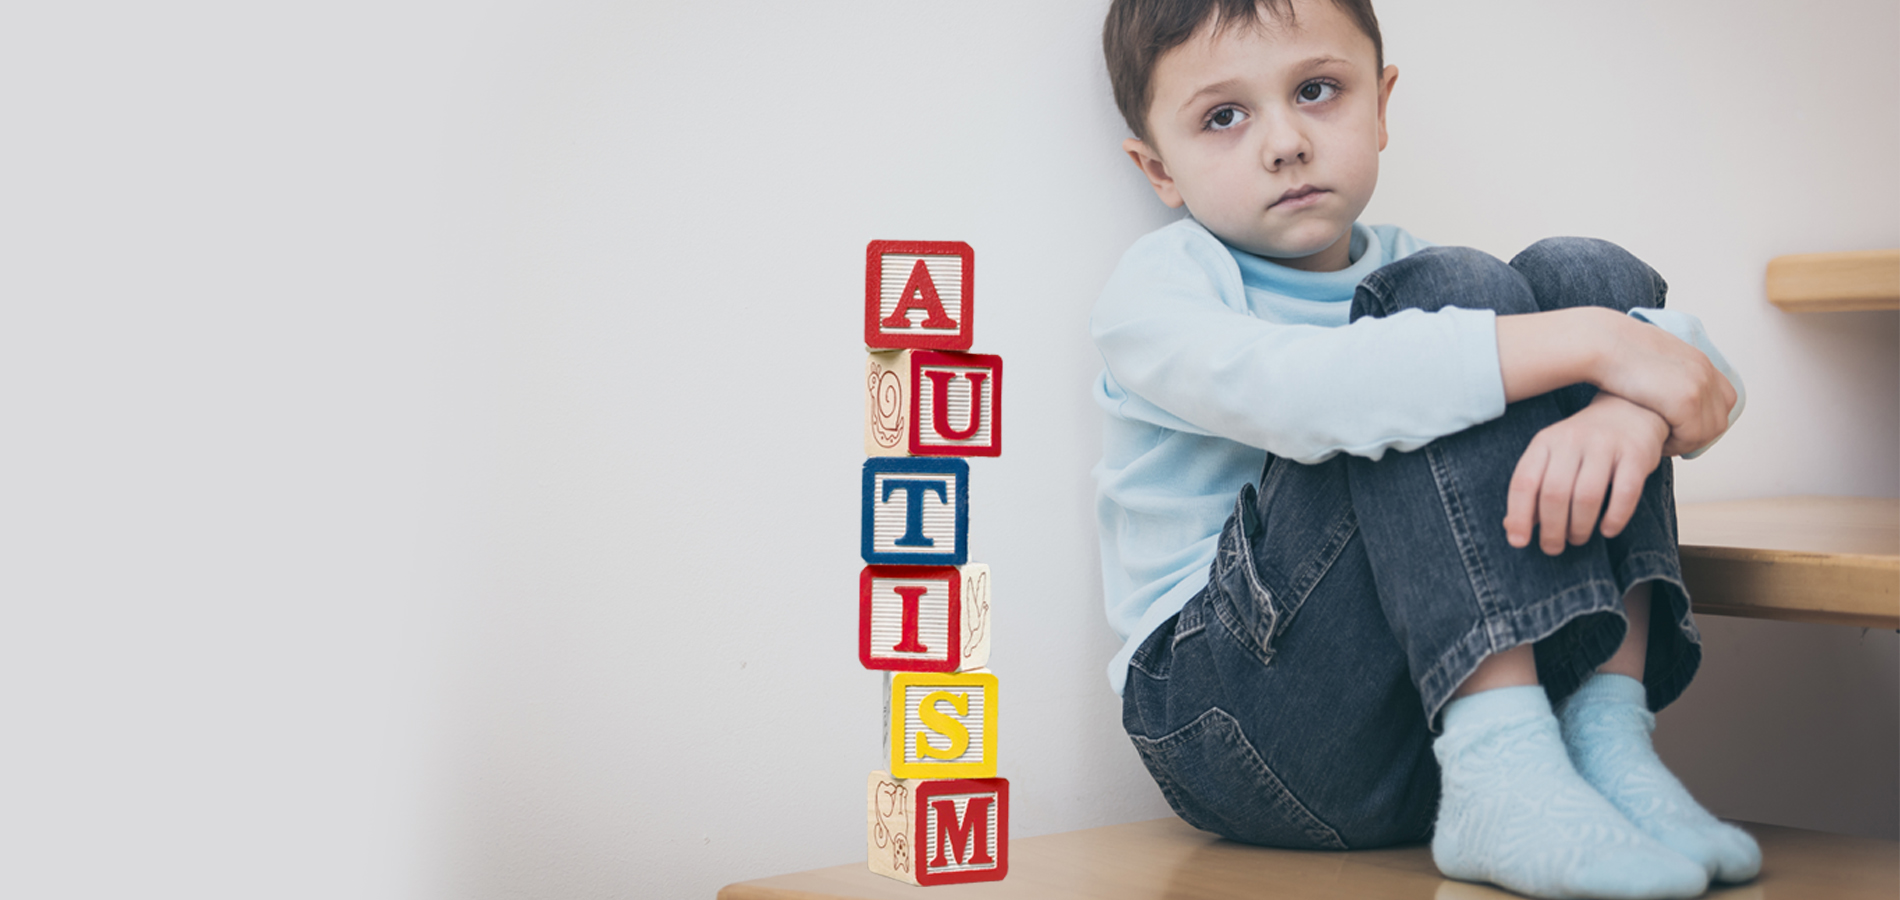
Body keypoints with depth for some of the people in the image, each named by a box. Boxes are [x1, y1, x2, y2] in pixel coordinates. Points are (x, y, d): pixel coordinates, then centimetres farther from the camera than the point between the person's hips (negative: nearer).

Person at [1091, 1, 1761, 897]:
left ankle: (1606, 732, -18)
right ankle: (1498, 783, -30)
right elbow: (1293, 393, -25)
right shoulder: (1158, 289, 0)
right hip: (1240, 726, -5)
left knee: (1582, 276, -5)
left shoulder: (1406, 272, 17)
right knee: (1457, 292, -18)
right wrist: (1586, 343, -26)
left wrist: (1630, 408, -23)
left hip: (1463, 698, 6)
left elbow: (1697, 370, 3)